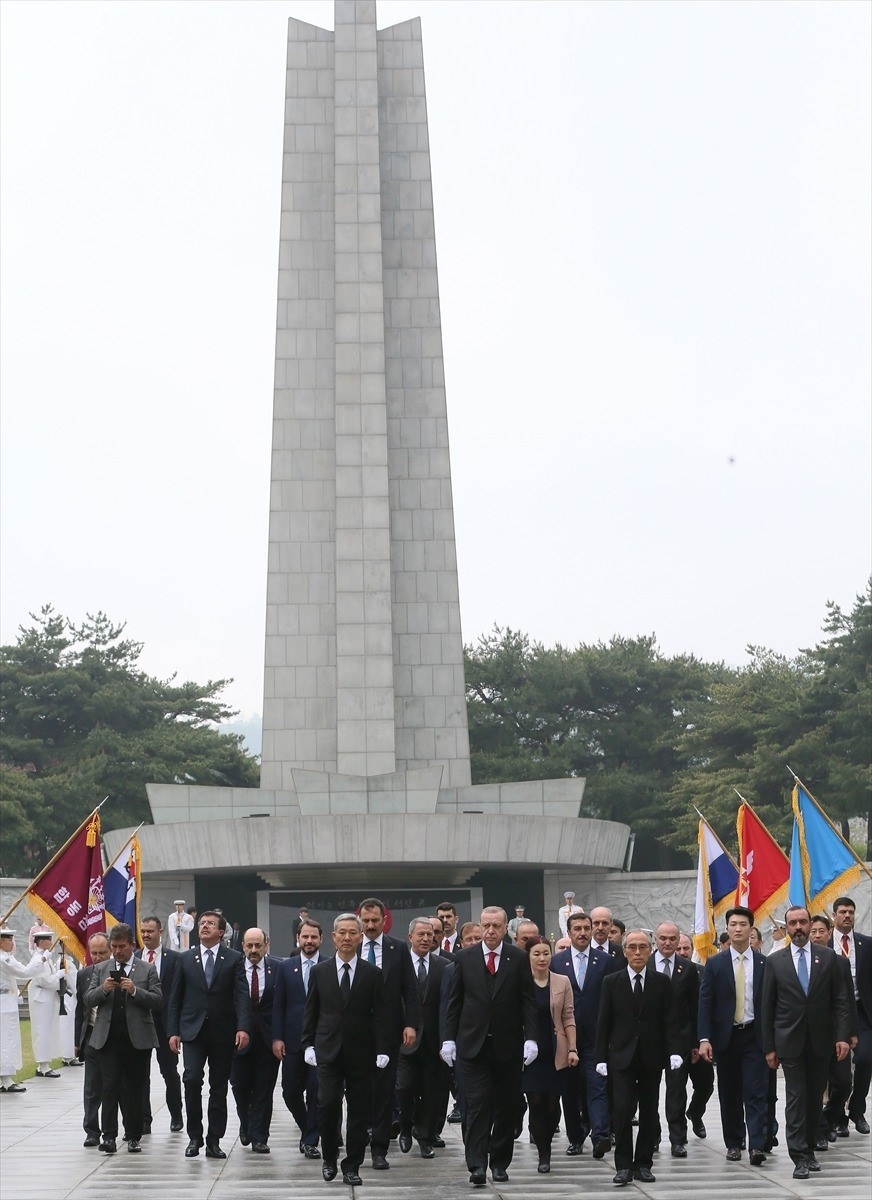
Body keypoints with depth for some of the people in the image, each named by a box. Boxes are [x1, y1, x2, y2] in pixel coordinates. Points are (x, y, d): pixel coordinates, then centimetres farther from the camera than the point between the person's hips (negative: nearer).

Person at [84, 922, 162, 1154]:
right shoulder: (101, 969, 11)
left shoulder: (147, 970, 5)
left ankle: (133, 1137, 11)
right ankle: (109, 1137, -7)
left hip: (137, 1038, -1)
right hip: (108, 1038, 1)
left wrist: (135, 991, -16)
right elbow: (88, 1000, 6)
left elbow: (158, 1001, -2)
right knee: (110, 1087, -6)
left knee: (135, 1089, 4)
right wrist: (103, 989, -13)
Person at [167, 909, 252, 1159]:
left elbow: (242, 995, -6)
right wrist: (173, 1031, 0)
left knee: (219, 1087, 4)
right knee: (192, 1079, -14)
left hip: (222, 1032, 0)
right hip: (193, 1030, 0)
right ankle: (194, 1136, 0)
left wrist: (243, 1028, -19)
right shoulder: (185, 959, 8)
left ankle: (214, 1140, 11)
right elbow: (175, 998, 8)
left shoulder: (234, 959, 2)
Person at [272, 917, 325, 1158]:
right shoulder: (286, 967, 7)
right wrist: (277, 1037, -2)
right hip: (293, 1039, 2)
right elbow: (278, 1005, 6)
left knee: (317, 1090, -4)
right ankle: (308, 1129, 29)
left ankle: (311, 1141, 7)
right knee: (291, 1090, 5)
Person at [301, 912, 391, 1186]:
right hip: (328, 1051, 0)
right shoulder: (319, 971, 5)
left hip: (360, 1053, 0)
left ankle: (352, 1167, 11)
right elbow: (310, 1012, 9)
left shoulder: (373, 974, 3)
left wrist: (382, 1050, -5)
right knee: (327, 1105, -8)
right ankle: (329, 1158, 12)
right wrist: (308, 1045, 2)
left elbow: (380, 1016, 1)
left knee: (359, 1111, 2)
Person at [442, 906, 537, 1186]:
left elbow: (528, 1001, 0)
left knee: (506, 1108, 7)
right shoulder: (465, 958, 3)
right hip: (473, 1045, -1)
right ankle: (477, 1166, -8)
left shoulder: (519, 959, 2)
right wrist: (449, 1039, 1)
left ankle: (500, 1163, 18)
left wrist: (530, 1038, -8)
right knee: (477, 1105, -7)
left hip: (508, 1046, 1)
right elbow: (454, 1002, 6)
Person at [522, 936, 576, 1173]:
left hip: (555, 1052, 1)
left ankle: (546, 1145, 25)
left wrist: (572, 1049, -2)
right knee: (535, 1103, -5)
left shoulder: (562, 982, 5)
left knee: (552, 1104, 1)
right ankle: (543, 1154, 5)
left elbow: (568, 1018, 6)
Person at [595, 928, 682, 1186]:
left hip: (651, 1058, 1)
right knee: (622, 1111, -9)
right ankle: (623, 1165, -2)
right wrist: (601, 1057, -2)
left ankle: (643, 1164, 15)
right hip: (622, 1057, -1)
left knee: (649, 1113, 6)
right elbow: (604, 1022, 3)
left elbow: (670, 1020, 1)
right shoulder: (611, 982, 3)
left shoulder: (661, 982, 4)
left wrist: (674, 1051, -10)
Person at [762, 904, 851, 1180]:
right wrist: (769, 1046, 0)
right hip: (790, 1041, -2)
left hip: (820, 1041, 2)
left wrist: (842, 1036, -7)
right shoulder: (775, 962, 1)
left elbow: (840, 1000, 2)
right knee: (796, 1098, -5)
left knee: (815, 1098, 8)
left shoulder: (827, 957, 3)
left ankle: (809, 1149, 20)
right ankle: (800, 1157, -5)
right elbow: (768, 1007, 3)